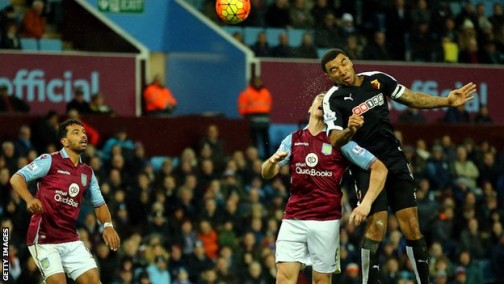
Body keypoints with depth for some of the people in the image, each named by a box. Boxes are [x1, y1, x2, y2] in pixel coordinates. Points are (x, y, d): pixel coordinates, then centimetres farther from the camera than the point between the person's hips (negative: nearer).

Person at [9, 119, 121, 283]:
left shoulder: (87, 173, 13)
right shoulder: (50, 161, -4)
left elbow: (99, 204, 22)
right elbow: (16, 178, -11)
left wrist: (108, 225, 2)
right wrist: (30, 200, -30)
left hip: (71, 241, 6)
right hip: (44, 238, -6)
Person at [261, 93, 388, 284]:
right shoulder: (293, 139, 10)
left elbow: (379, 168, -4)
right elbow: (267, 173, 6)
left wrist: (366, 203, -16)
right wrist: (272, 162, -18)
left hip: (326, 221, -2)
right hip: (293, 219, 2)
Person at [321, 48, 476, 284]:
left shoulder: (377, 79, 4)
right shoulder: (333, 99, -9)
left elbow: (412, 99, 15)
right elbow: (334, 140, -19)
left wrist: (447, 101, 7)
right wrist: (350, 131, -39)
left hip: (395, 159, 4)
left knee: (412, 226, 1)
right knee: (377, 226, -16)